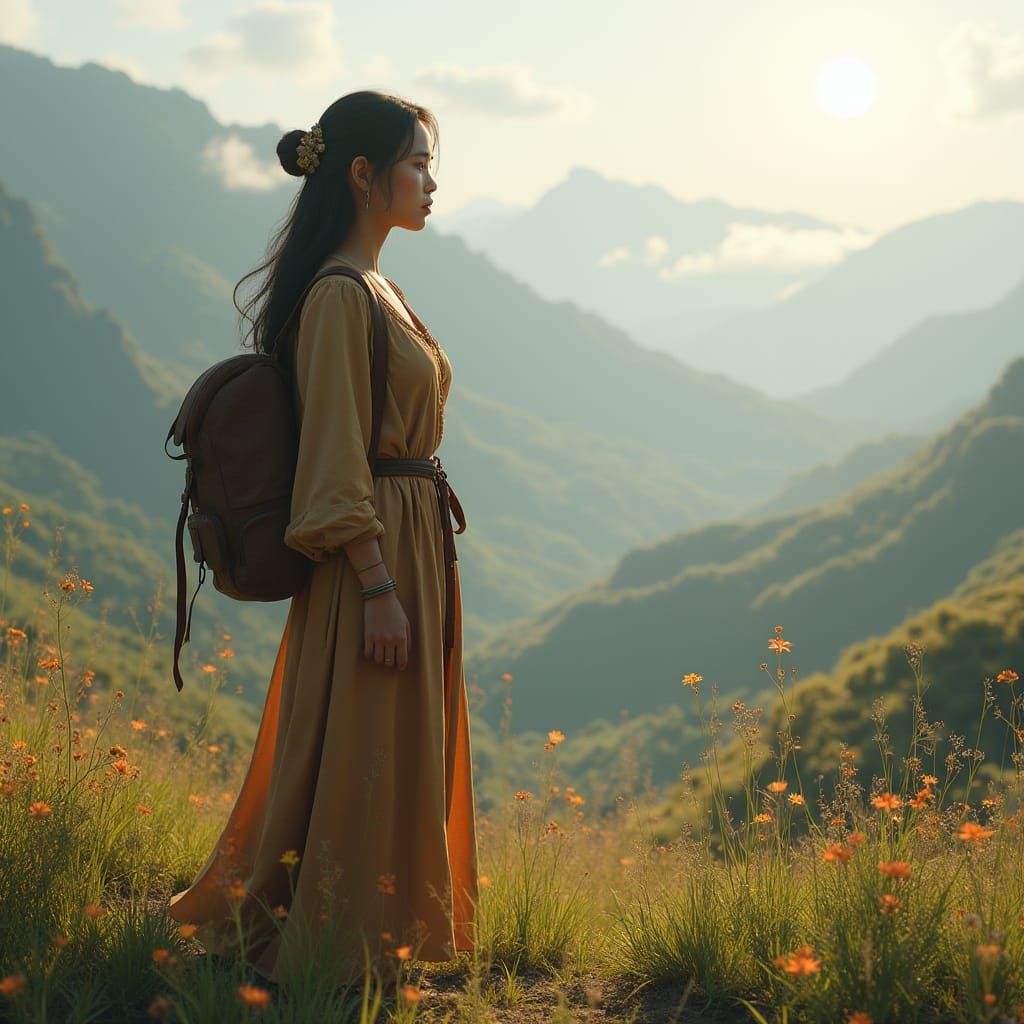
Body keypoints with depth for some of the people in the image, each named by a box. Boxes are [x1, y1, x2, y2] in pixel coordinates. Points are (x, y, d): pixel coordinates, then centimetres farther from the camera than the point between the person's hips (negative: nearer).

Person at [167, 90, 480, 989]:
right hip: (373, 558, -10)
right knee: (356, 769, -2)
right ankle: (325, 957, 11)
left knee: (398, 765, 16)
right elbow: (335, 461, -20)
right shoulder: (338, 297, -16)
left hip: (414, 551, 10)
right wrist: (377, 589, -22)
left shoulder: (379, 287, 14)